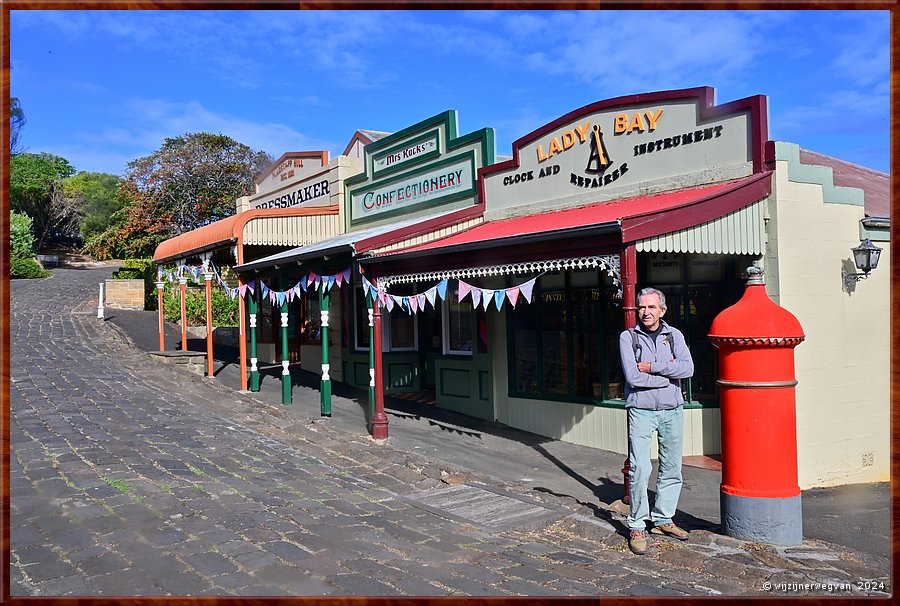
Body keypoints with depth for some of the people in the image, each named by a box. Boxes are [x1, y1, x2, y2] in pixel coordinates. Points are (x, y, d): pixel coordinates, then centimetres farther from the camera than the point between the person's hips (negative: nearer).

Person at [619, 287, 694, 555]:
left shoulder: (674, 335, 8)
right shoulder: (628, 337, 0)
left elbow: (687, 368, -8)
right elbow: (633, 377, -12)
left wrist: (653, 367, -12)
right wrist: (669, 373, -8)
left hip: (673, 411, 4)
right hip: (641, 410, -3)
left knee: (672, 468, 10)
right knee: (639, 468, -11)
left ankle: (662, 519, 26)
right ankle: (637, 526, 0)